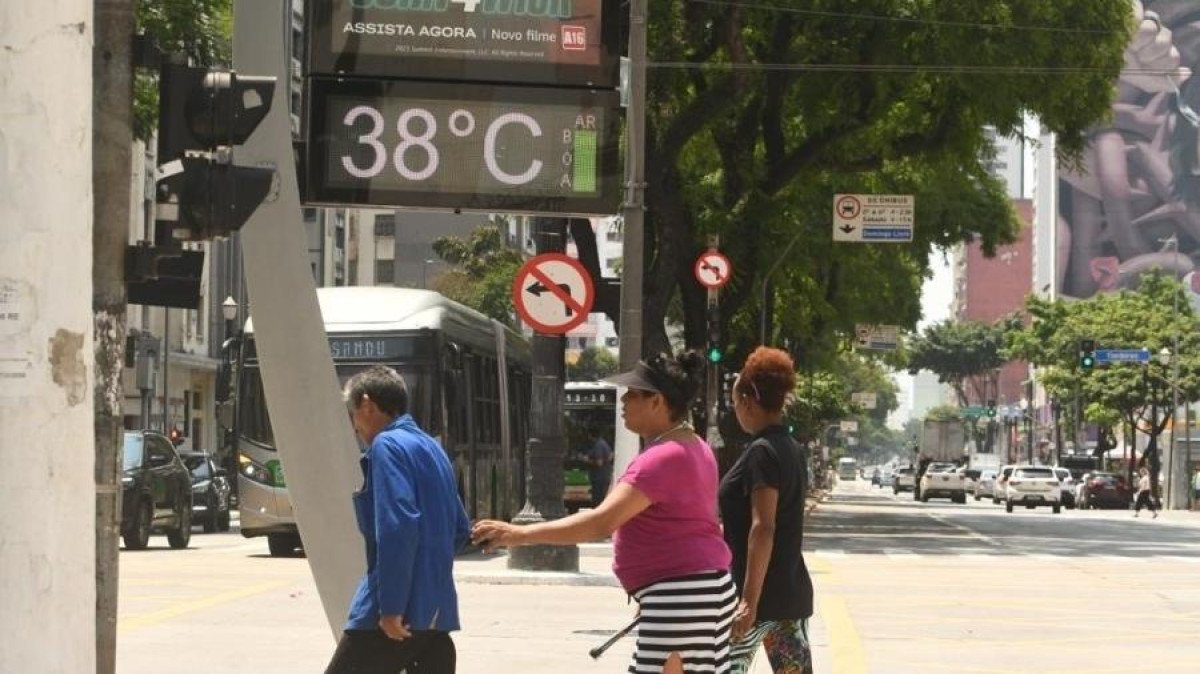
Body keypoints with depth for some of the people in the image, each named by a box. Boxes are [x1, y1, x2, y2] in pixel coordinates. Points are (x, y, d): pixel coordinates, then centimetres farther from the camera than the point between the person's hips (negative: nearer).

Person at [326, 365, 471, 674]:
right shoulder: (431, 448, 18)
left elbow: (398, 528, -21)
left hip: (398, 614, -9)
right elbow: (460, 529, 24)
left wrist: (391, 608, -22)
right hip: (437, 611, 9)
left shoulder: (388, 446, -9)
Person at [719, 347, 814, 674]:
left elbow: (763, 528, -22)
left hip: (759, 597, -8)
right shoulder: (793, 451, 13)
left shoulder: (762, 452, -14)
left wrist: (749, 600, -25)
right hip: (793, 594, 8)